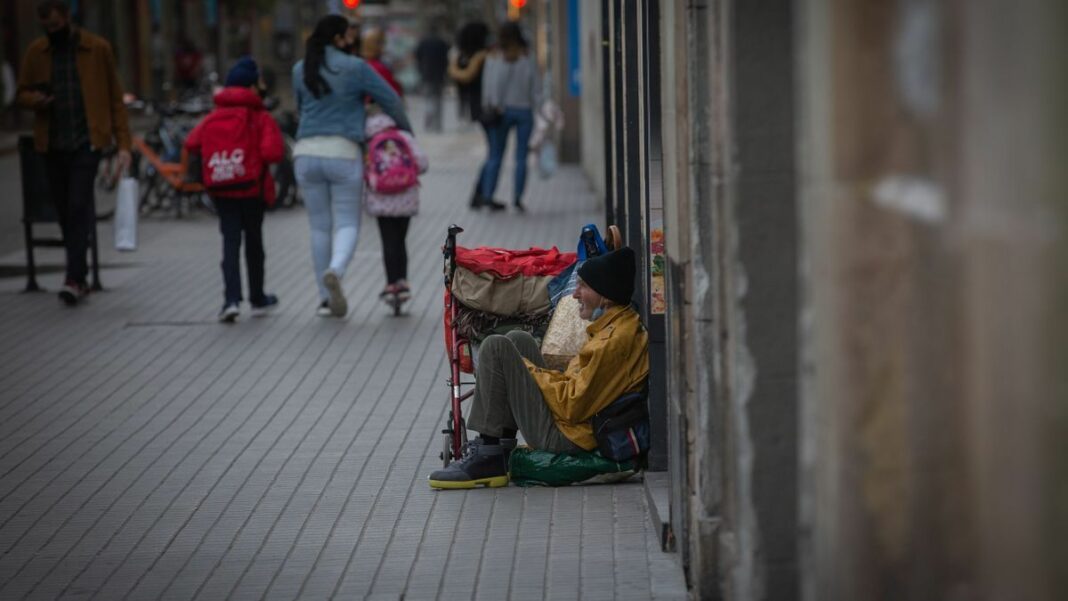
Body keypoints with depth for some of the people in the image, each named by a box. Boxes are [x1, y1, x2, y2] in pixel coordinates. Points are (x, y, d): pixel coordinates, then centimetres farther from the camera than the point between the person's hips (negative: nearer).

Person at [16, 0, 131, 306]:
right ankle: (80, 276, 19)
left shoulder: (97, 48, 0)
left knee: (79, 208, -15)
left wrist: (123, 143, -3)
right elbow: (23, 93, 16)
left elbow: (115, 98, 3)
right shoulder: (36, 52, 8)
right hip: (52, 144, 4)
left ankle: (75, 279, -17)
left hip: (87, 141, -4)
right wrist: (37, 99, -10)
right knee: (65, 211, 8)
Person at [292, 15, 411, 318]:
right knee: (347, 225, 3)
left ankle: (325, 299, 13)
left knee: (320, 227, 12)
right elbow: (390, 99, 0)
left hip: (307, 154, 4)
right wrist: (406, 131, 17)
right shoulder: (355, 68, -6)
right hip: (344, 154, -4)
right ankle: (335, 271, -28)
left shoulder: (300, 70, 6)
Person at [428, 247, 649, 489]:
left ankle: (488, 459, -9)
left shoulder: (615, 340, -22)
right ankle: (502, 444, 12)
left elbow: (573, 405, -22)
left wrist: (531, 371, -8)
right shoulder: (622, 324, 12)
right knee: (518, 340, 20)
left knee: (496, 348, -12)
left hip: (562, 438, -11)